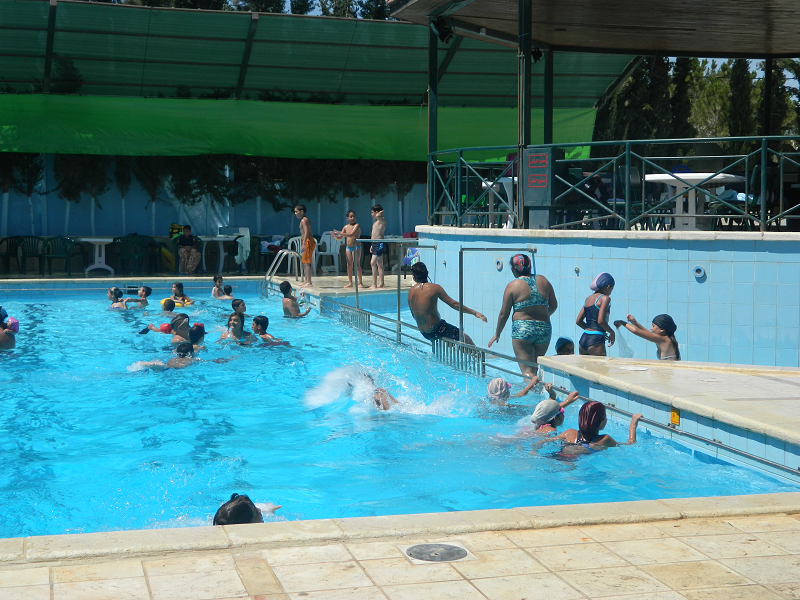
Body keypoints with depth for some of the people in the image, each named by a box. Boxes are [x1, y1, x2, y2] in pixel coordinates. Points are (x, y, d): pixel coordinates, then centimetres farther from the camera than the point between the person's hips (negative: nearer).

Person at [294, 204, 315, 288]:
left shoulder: (303, 220, -10)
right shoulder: (305, 220, 20)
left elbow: (306, 232, -22)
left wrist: (303, 244, -27)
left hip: (308, 241, -11)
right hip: (309, 241, 11)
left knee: (306, 262, -13)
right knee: (304, 262, 15)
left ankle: (309, 282, -16)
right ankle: (306, 281, 21)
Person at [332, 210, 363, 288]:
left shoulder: (357, 225, -9)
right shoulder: (345, 227, 10)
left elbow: (351, 234, -23)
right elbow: (339, 237, 11)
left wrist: (340, 233, -25)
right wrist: (335, 235, -11)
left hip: (356, 246, -6)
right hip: (348, 247, 6)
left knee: (357, 265, -8)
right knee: (349, 265, 7)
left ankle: (360, 282, -5)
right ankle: (350, 283, 11)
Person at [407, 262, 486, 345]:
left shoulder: (411, 291, 2)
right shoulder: (434, 288, -13)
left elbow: (414, 315, 11)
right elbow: (454, 304, -14)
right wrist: (474, 312, -9)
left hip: (424, 334, 7)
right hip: (436, 330, -6)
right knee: (466, 338, 7)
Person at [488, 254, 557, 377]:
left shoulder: (513, 286, -5)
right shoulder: (543, 280, 6)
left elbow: (503, 314, -1)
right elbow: (554, 306, 12)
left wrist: (497, 334, 12)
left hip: (522, 330, -5)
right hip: (544, 329, 5)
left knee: (527, 371, -4)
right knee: (535, 368, 20)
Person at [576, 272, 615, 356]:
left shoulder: (588, 298, 16)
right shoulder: (605, 298, -5)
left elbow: (578, 321, 19)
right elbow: (600, 320, -17)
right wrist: (612, 333, -2)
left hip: (583, 340, 8)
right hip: (596, 341, -8)